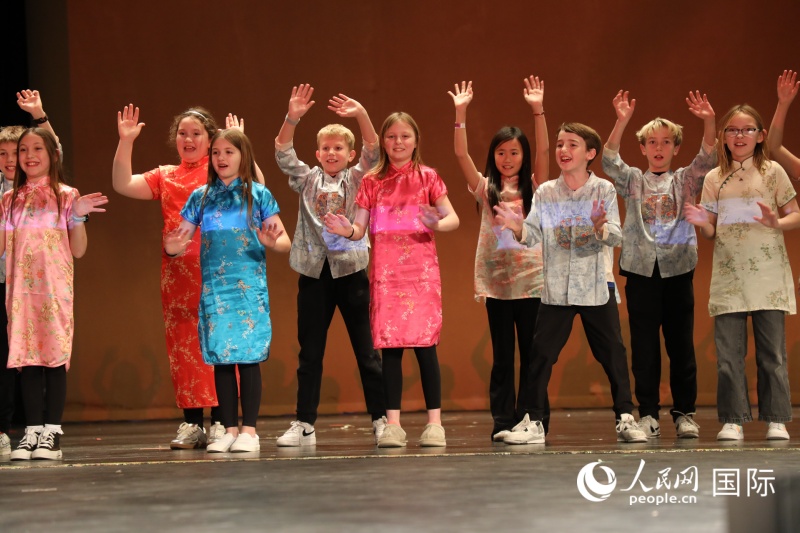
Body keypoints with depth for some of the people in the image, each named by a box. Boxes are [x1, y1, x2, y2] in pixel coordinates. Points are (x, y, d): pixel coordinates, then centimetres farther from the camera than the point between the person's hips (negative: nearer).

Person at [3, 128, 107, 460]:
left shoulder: (65, 196, 4)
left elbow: (78, 250, 1)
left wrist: (78, 217, -12)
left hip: (54, 287, -3)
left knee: (55, 357, -4)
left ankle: (52, 432, -1)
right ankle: (32, 431, 5)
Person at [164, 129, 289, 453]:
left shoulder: (258, 195, 2)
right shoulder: (201, 198, 10)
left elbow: (285, 242, 0)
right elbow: (181, 240, 10)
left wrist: (271, 242, -23)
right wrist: (172, 248, -13)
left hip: (249, 288, -3)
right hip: (214, 289, 3)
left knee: (248, 357, -4)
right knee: (220, 358, 4)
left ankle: (249, 430, 3)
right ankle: (229, 429, 11)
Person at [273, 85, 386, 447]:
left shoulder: (356, 180, 5)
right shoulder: (307, 180, 9)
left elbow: (372, 151, -10)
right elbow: (283, 153, -4)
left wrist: (361, 115, -26)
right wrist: (292, 118, -20)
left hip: (351, 269, -2)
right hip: (314, 271, 2)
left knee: (366, 349, 2)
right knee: (309, 352, 5)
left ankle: (381, 419, 8)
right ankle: (304, 424, 9)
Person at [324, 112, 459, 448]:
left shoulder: (427, 178, 4)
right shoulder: (371, 182, 9)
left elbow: (453, 219, 1)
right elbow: (361, 228, 7)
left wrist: (436, 224, -21)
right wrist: (347, 230, -15)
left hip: (421, 269, -2)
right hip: (385, 272, 2)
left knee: (425, 345, -4)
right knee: (390, 347, 1)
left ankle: (434, 422, 1)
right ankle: (392, 424, 4)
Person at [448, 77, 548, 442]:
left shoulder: (534, 187, 6)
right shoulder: (485, 188, 6)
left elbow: (544, 151, -8)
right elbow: (461, 154, -4)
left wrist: (538, 110, -17)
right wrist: (461, 113, -13)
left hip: (532, 279, 0)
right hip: (496, 281, 0)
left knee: (531, 353, 2)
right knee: (502, 356, 3)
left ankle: (527, 421, 8)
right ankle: (502, 422, 6)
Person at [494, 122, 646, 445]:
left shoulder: (604, 190, -3)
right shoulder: (545, 193, 3)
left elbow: (616, 237, -12)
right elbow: (534, 236, -4)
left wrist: (601, 228, -33)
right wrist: (519, 228, -25)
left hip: (597, 286, -2)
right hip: (557, 288, 2)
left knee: (612, 352, 3)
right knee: (541, 354, 1)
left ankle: (625, 417, 12)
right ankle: (534, 421, 9)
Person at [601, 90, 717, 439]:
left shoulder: (685, 181, 11)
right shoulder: (633, 181, 10)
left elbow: (707, 159, -5)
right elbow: (610, 161, -7)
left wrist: (708, 123, -21)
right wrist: (621, 121, -21)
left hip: (678, 269, 0)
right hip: (641, 269, 0)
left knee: (681, 343, 3)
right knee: (644, 345, 1)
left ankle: (684, 413, 9)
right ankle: (648, 414, 6)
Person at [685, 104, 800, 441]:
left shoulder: (772, 172, 3)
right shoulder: (714, 179, 9)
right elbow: (712, 233, 10)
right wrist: (700, 222, -11)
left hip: (767, 276, -2)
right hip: (728, 277, 2)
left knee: (772, 351, 0)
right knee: (728, 352, -1)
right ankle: (732, 420, 5)